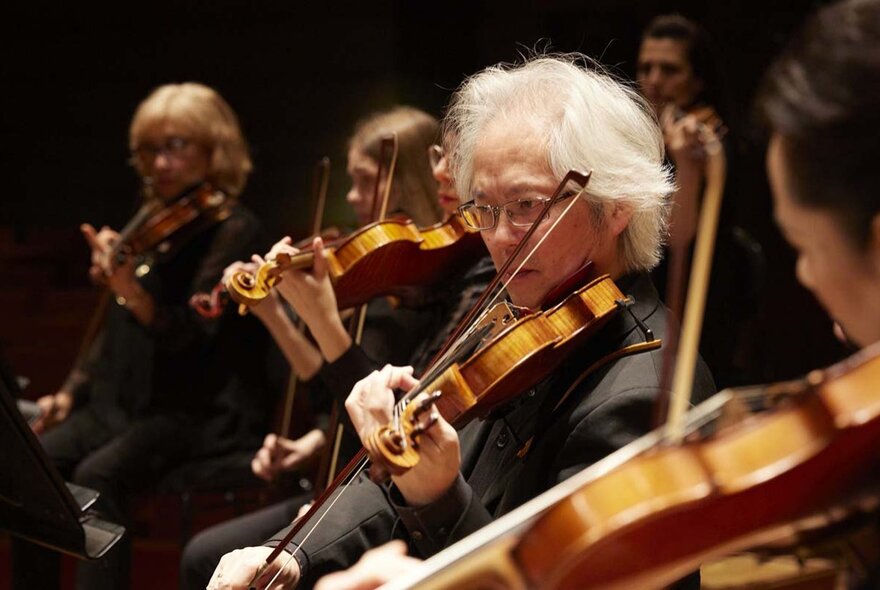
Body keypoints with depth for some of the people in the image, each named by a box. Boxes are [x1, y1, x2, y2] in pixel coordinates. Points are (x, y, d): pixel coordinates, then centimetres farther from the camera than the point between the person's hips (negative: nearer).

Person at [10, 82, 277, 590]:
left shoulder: (234, 230, -8)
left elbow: (189, 333, -22)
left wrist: (128, 288, -38)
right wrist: (73, 390, 9)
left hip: (203, 412, -7)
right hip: (125, 402, 7)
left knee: (99, 475, -30)